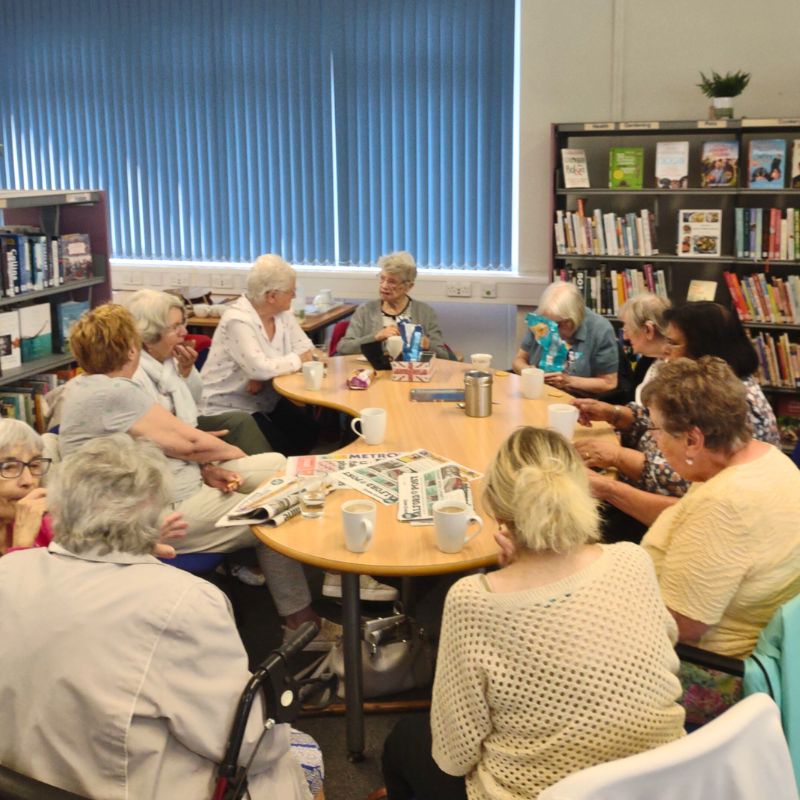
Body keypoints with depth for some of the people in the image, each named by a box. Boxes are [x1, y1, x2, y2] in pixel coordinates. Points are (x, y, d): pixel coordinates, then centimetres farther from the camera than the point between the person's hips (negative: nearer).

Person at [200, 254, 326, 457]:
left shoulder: (283, 313, 1)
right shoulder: (238, 319, -23)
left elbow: (306, 349, -3)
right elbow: (260, 369, -32)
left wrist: (268, 373, -21)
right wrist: (300, 359, -16)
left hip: (264, 399, 8)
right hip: (227, 404, -7)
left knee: (309, 432, -10)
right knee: (280, 447, -21)